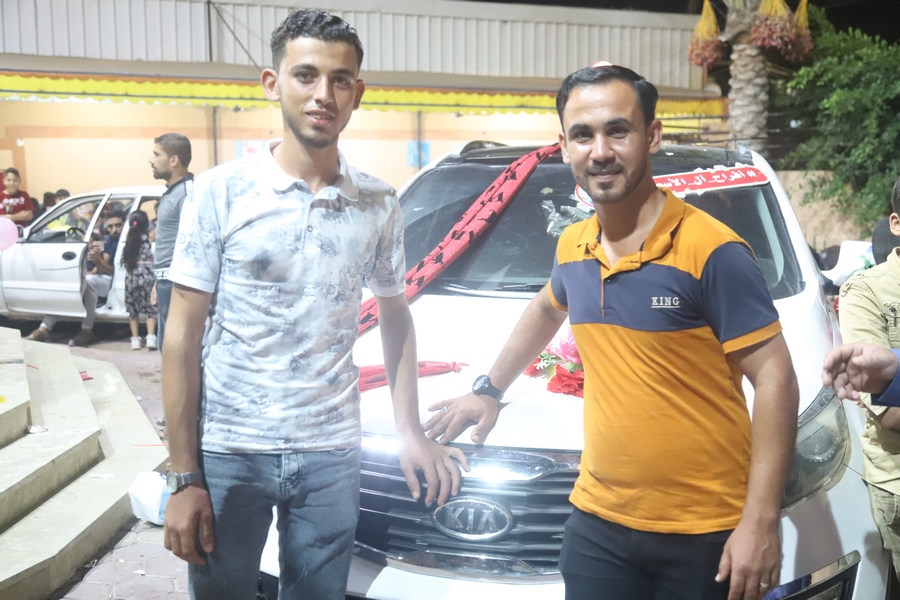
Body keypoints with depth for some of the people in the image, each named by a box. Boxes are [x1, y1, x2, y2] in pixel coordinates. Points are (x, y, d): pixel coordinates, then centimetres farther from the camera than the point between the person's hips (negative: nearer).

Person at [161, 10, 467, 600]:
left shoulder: (379, 205, 2)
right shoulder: (222, 191, -6)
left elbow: (395, 315, 13)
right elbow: (183, 336, -5)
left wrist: (410, 430, 6)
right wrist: (184, 476, -8)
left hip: (332, 453, 2)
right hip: (228, 451, -2)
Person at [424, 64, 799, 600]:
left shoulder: (711, 250, -15)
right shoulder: (573, 246, 4)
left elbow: (775, 378, -14)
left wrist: (762, 521, -17)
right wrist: (489, 389, 27)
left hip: (705, 535, -4)